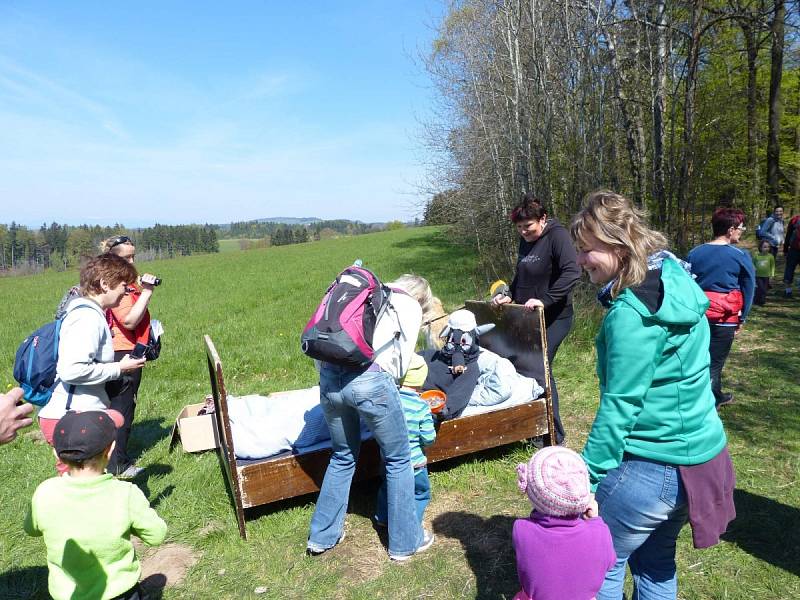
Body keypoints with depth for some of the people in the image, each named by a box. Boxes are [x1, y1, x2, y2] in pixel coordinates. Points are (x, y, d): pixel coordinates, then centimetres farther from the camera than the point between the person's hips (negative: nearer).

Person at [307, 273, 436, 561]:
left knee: (343, 456, 27)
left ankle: (321, 536, 39)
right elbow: (402, 362, 9)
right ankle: (405, 541, 30)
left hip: (329, 376, 6)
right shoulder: (410, 306, 13)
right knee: (398, 459, 16)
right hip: (370, 380, -6)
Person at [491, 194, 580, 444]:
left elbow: (572, 273, -25)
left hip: (553, 319, -8)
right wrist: (509, 296, 7)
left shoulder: (556, 236, -13)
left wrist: (544, 300, -29)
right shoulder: (525, 241, 12)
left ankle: (554, 437, 8)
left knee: (537, 371, -8)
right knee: (522, 367, 8)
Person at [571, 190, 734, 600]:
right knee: (656, 562, 26)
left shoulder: (631, 314, -24)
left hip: (651, 469, -9)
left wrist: (587, 480, -14)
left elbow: (619, 408, -23)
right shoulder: (676, 280, 3)